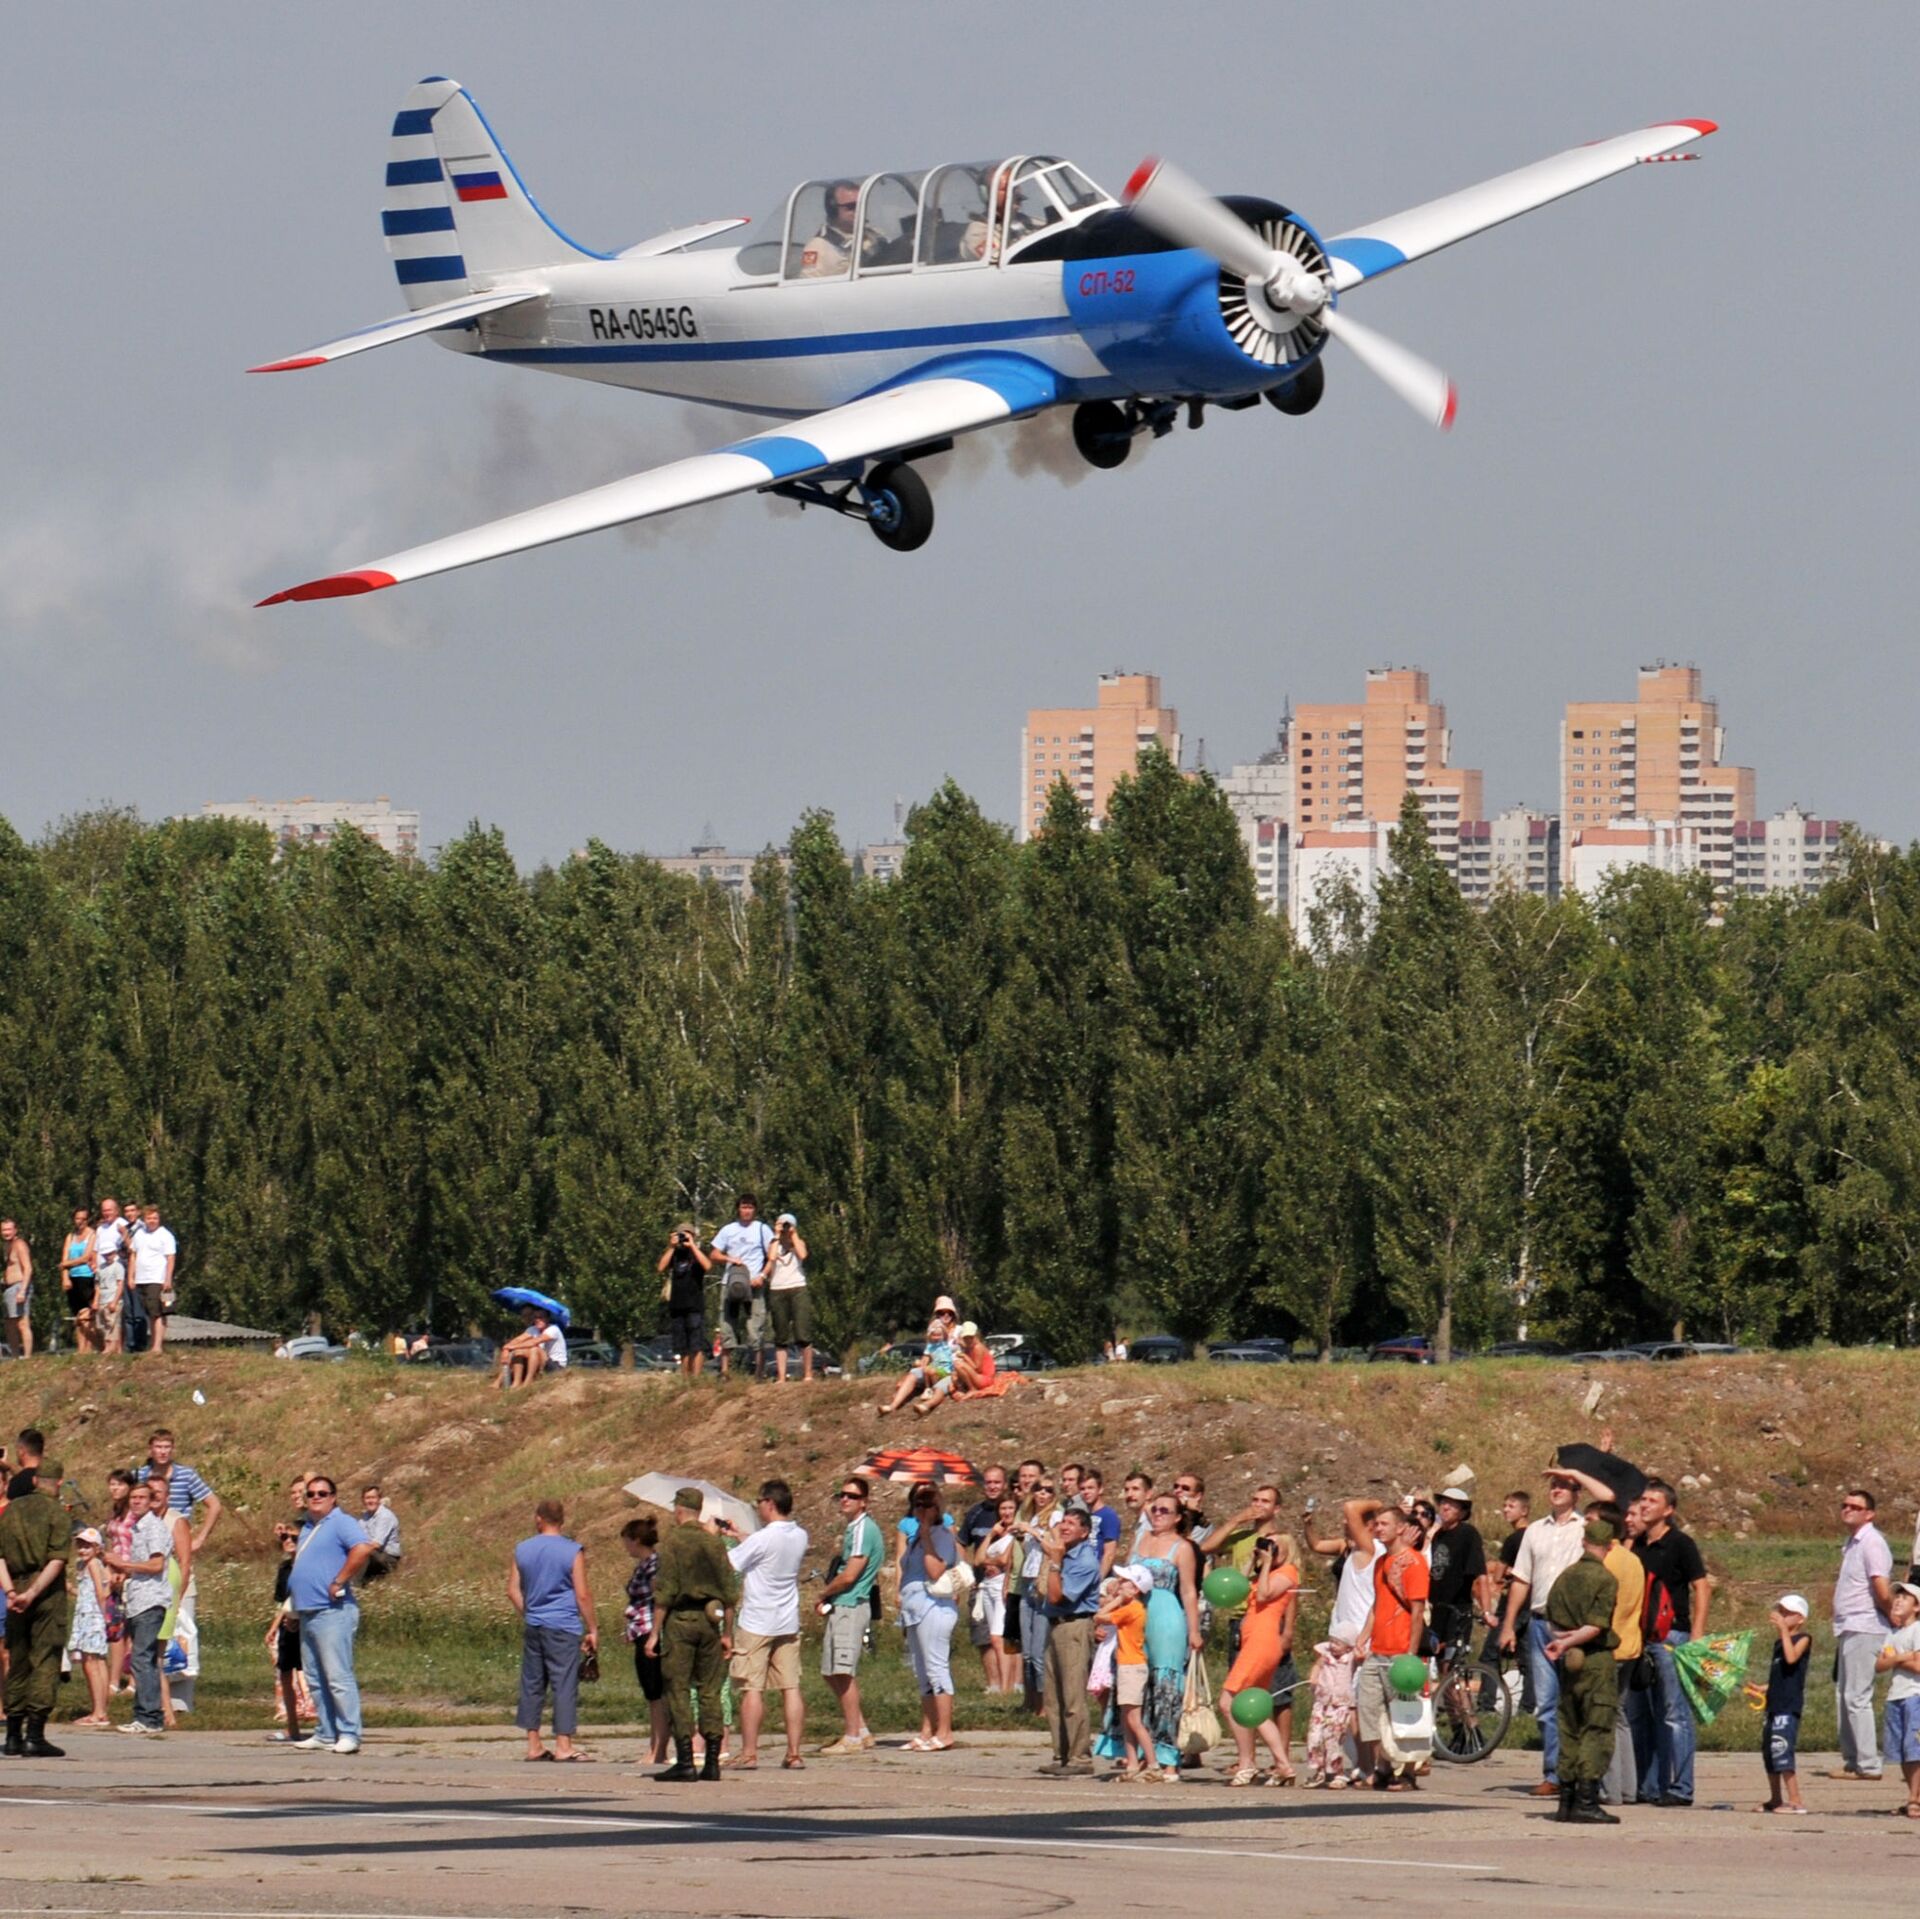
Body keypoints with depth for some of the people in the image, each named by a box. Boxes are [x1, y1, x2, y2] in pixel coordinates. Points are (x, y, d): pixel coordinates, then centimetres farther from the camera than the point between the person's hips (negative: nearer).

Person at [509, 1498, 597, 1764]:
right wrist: (592, 1629, 0)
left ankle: (533, 1744, 13)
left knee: (532, 1683, 11)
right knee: (565, 1684, -3)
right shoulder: (572, 1551, -6)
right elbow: (582, 1595, -8)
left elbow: (513, 1591, 10)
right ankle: (563, 1746, -7)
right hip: (564, 1627, -4)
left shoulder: (522, 1550, 6)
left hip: (533, 1627, 4)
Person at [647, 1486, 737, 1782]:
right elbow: (728, 1590, 8)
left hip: (680, 1618, -5)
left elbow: (664, 1592, -10)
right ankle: (712, 1762, 5)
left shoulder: (672, 1542, -7)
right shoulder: (715, 1543, 7)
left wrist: (655, 1633, -7)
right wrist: (727, 1632, 14)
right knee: (710, 1691, 7)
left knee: (678, 1691, -2)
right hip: (710, 1621, 5)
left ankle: (685, 1762, -7)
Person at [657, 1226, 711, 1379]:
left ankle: (695, 1378, -16)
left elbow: (708, 1266, -18)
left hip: (695, 1307, -4)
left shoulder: (696, 1255, 3)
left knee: (696, 1346, -12)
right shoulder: (673, 1256, 12)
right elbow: (660, 1268, -4)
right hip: (676, 1307, 4)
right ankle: (684, 1378, 13)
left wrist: (692, 1246, -13)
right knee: (682, 1348, 8)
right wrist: (671, 1248, -7)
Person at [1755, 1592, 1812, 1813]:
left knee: (1781, 1750, -17)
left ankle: (1795, 1801, -17)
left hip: (1790, 1704, -9)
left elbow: (1791, 1657, -24)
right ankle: (1776, 1799, 25)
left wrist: (1783, 1629, -21)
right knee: (1769, 1752, 14)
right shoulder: (1779, 1642, 19)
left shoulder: (1803, 1638, -4)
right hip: (1775, 1703, 9)